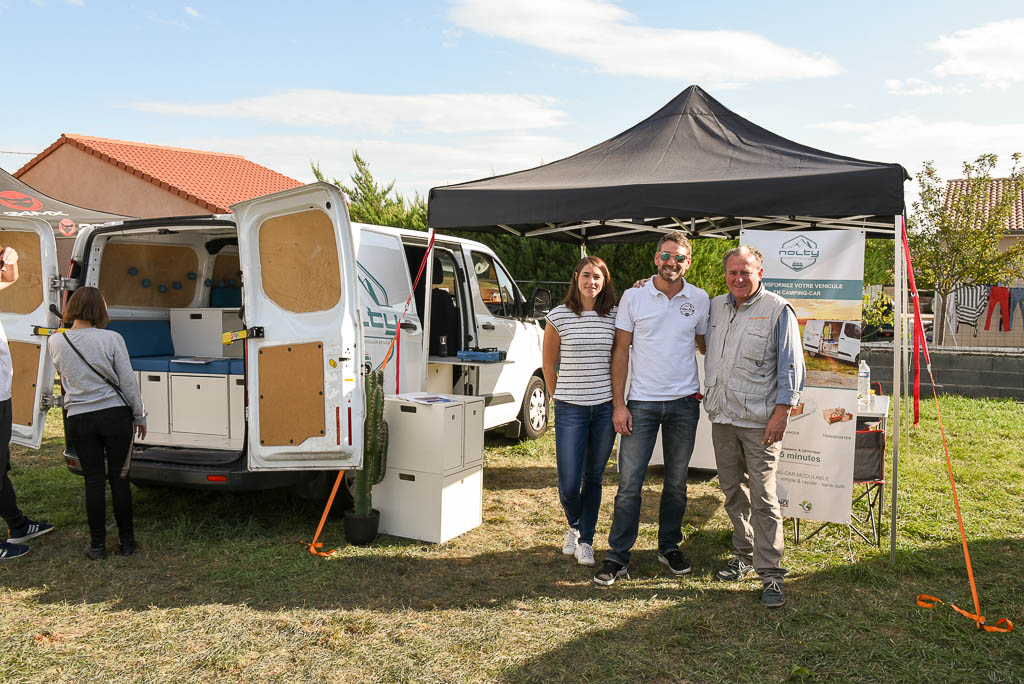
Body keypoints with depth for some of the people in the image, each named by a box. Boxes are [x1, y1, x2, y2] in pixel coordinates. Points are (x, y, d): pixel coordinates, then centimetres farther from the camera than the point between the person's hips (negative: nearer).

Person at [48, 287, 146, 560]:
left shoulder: (55, 342, -4)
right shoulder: (111, 339, -12)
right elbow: (128, 381, -8)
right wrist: (139, 416, 3)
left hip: (79, 419, 2)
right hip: (115, 415, -1)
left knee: (93, 481, 10)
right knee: (119, 478, 10)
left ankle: (97, 545, 16)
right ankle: (126, 540, 19)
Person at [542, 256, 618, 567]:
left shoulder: (614, 317, 3)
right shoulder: (559, 316, -3)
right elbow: (549, 365, 7)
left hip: (604, 408, 2)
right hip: (570, 409, -2)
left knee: (593, 478, 10)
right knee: (568, 484, -4)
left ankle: (586, 541, 27)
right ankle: (574, 527, 29)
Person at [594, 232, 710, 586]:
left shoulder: (699, 300, 3)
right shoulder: (634, 297, -1)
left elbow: (706, 345, 17)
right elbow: (620, 351, 0)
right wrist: (618, 404, -5)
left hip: (685, 402, 2)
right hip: (642, 402, -2)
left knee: (676, 482, 12)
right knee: (629, 482, -2)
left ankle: (670, 547, 28)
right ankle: (617, 557, 7)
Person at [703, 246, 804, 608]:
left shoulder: (777, 310, -6)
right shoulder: (715, 307, 11)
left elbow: (792, 366, -7)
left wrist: (781, 411, -13)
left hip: (759, 421, -6)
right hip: (722, 416, 6)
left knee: (763, 497, -5)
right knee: (734, 493, 14)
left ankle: (771, 572, 3)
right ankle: (745, 556, 29)